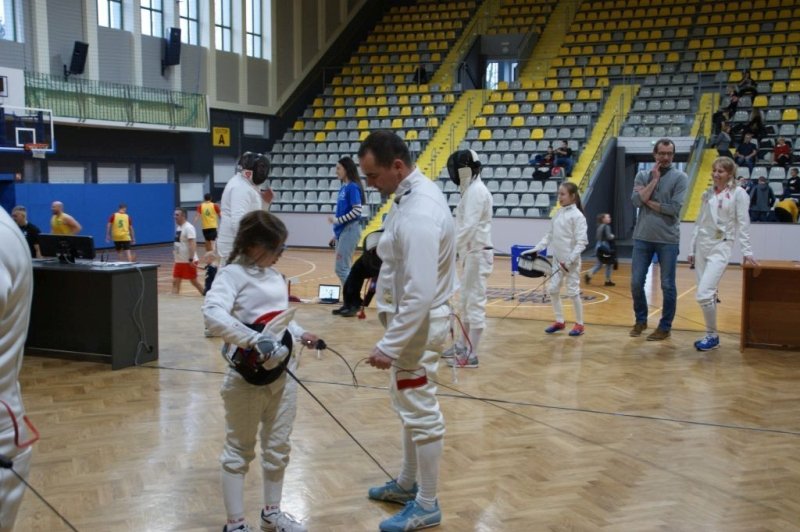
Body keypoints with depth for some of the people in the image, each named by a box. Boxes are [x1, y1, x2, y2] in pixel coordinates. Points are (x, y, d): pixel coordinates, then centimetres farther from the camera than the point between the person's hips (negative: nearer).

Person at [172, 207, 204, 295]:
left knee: (193, 281, 1)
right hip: (179, 261, 9)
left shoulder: (188, 227, -17)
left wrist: (191, 260, -29)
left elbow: (192, 244, -24)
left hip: (189, 261, -9)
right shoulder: (179, 227, 11)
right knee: (175, 281, 3)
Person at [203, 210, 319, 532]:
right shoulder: (233, 274, -15)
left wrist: (300, 335, 5)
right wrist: (254, 340, -38)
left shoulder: (275, 276, 9)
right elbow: (212, 314, -31)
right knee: (239, 453, 8)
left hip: (282, 375, 7)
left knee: (278, 448, 18)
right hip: (248, 378, -7)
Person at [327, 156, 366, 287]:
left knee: (341, 268, -10)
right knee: (344, 267, 11)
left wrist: (337, 220, -17)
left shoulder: (353, 187, -12)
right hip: (342, 231, 9)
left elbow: (357, 211, -19)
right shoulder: (343, 187, 14)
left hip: (350, 230, -9)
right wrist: (336, 233, 19)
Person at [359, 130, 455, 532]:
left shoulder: (419, 214, -27)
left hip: (418, 325, -10)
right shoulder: (416, 192, 4)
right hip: (412, 318, 10)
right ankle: (408, 483, 39)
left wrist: (390, 345, -25)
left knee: (421, 413, 2)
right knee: (407, 402, 22)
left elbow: (420, 294, -30)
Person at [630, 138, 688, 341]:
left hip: (668, 239, -3)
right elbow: (636, 201, -9)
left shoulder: (680, 177, -3)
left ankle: (665, 326, 15)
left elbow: (675, 208, -14)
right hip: (642, 237, 3)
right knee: (636, 282, 6)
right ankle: (641, 320, 24)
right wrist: (654, 179, -9)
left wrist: (649, 202, -9)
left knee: (667, 285, 4)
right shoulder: (642, 176, 7)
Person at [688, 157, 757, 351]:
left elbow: (743, 224, -4)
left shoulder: (738, 193, -3)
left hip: (721, 247, -5)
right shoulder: (707, 194, 12)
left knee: (703, 294, -16)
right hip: (702, 245, 5)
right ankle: (710, 335, 16)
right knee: (708, 294, 6)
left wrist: (746, 251, -7)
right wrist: (692, 249, 13)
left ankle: (712, 336, 0)